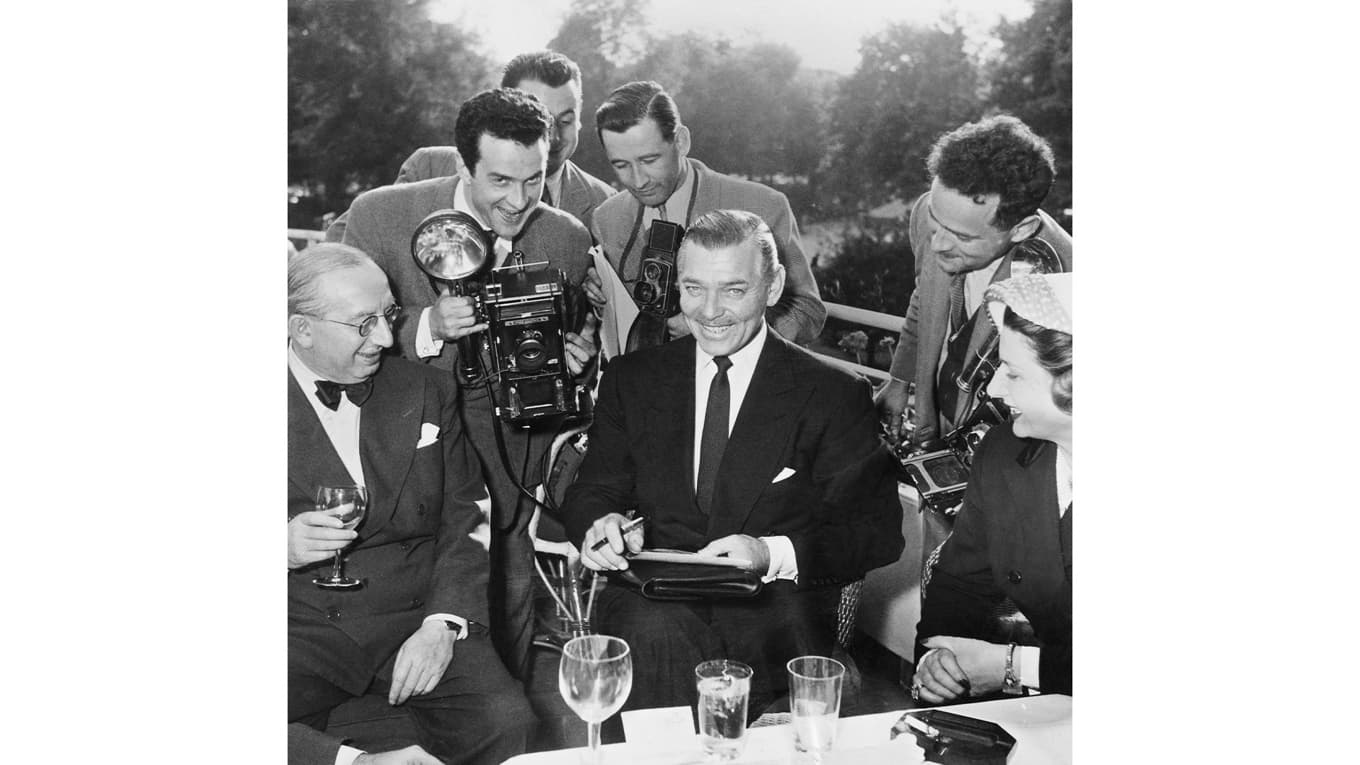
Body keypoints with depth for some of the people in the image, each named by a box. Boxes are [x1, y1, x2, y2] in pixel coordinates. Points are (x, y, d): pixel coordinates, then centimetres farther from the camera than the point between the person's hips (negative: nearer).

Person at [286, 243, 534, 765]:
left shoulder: (427, 393, 10)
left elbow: (466, 522, 6)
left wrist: (442, 625, -9)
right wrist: (281, 547, -19)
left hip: (416, 618, 2)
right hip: (299, 627, -2)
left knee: (506, 721, -22)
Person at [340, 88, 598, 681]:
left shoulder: (568, 239, -3)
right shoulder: (379, 216, -10)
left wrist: (576, 362, -14)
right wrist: (428, 327, -25)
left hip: (513, 456, 2)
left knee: (510, 609, 9)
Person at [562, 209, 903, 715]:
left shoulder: (834, 395, 3)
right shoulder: (632, 379, 13)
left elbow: (879, 533, -1)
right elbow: (592, 491, 14)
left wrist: (773, 554, -19)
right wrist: (598, 524, -12)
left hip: (773, 604, -2)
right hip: (657, 598, 2)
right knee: (654, 635, -35)